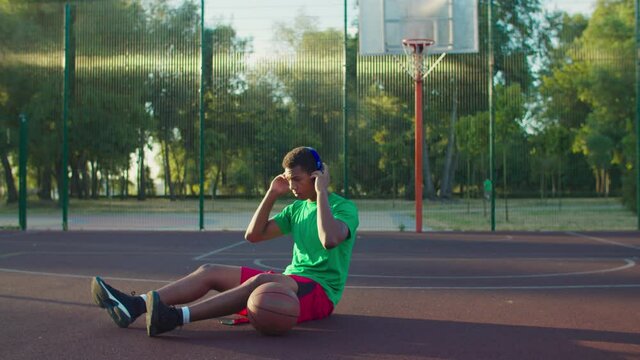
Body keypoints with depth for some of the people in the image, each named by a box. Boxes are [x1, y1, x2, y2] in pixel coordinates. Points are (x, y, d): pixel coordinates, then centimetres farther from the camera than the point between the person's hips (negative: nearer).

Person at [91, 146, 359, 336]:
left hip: (321, 291, -7)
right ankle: (134, 306, -24)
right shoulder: (296, 208, 16)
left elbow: (329, 240, -29)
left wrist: (321, 193, -19)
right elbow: (253, 235, 12)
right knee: (209, 272, -6)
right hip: (291, 283, 7)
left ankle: (178, 316, -49)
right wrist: (272, 195, 5)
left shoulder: (345, 208, -6)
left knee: (261, 280, -37)